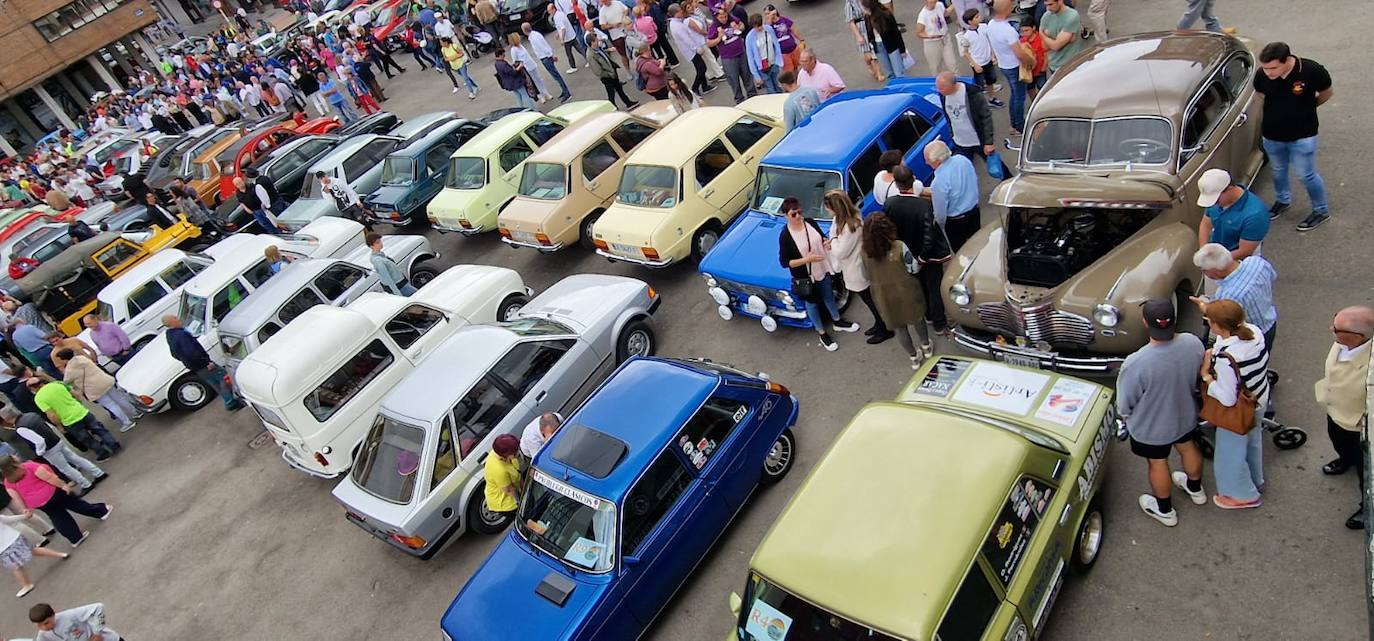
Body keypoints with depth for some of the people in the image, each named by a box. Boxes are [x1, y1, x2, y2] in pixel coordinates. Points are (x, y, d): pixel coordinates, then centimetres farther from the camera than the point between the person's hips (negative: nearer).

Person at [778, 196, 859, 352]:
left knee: (829, 297, 27)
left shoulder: (810, 222, -10)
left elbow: (822, 239, 7)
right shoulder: (785, 236, -24)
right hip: (805, 278, -5)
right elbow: (784, 262, -21)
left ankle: (838, 322, 52)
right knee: (812, 304, 18)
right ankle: (822, 334, 38)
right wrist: (807, 259, -30)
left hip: (824, 270, 5)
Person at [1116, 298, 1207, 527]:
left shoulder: (1136, 363, -41)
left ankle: (1165, 510, 46)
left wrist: (1124, 415, 0)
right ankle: (1195, 489, 60)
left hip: (1151, 428, -5)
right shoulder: (1193, 343, -25)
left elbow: (1125, 403, -23)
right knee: (1188, 448, 32)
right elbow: (1200, 376, -2)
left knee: (1157, 463, 22)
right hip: (1186, 415, 5)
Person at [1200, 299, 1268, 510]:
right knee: (1252, 441, 33)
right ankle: (1255, 479, 59)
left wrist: (1205, 374, -23)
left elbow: (1227, 399, -33)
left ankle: (1244, 495, 43)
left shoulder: (1226, 359, -41)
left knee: (1230, 454, 19)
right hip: (1259, 401, 8)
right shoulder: (1254, 331, -18)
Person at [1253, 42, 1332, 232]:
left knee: (1306, 175, 6)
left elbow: (1327, 93, -3)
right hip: (1272, 135, 3)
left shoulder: (1312, 71, -24)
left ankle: (1321, 211, 28)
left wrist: (1304, 108, 8)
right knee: (1278, 171, 23)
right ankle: (1283, 200, 49)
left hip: (1303, 135, -3)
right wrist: (1278, 108, 5)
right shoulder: (1262, 75, -18)